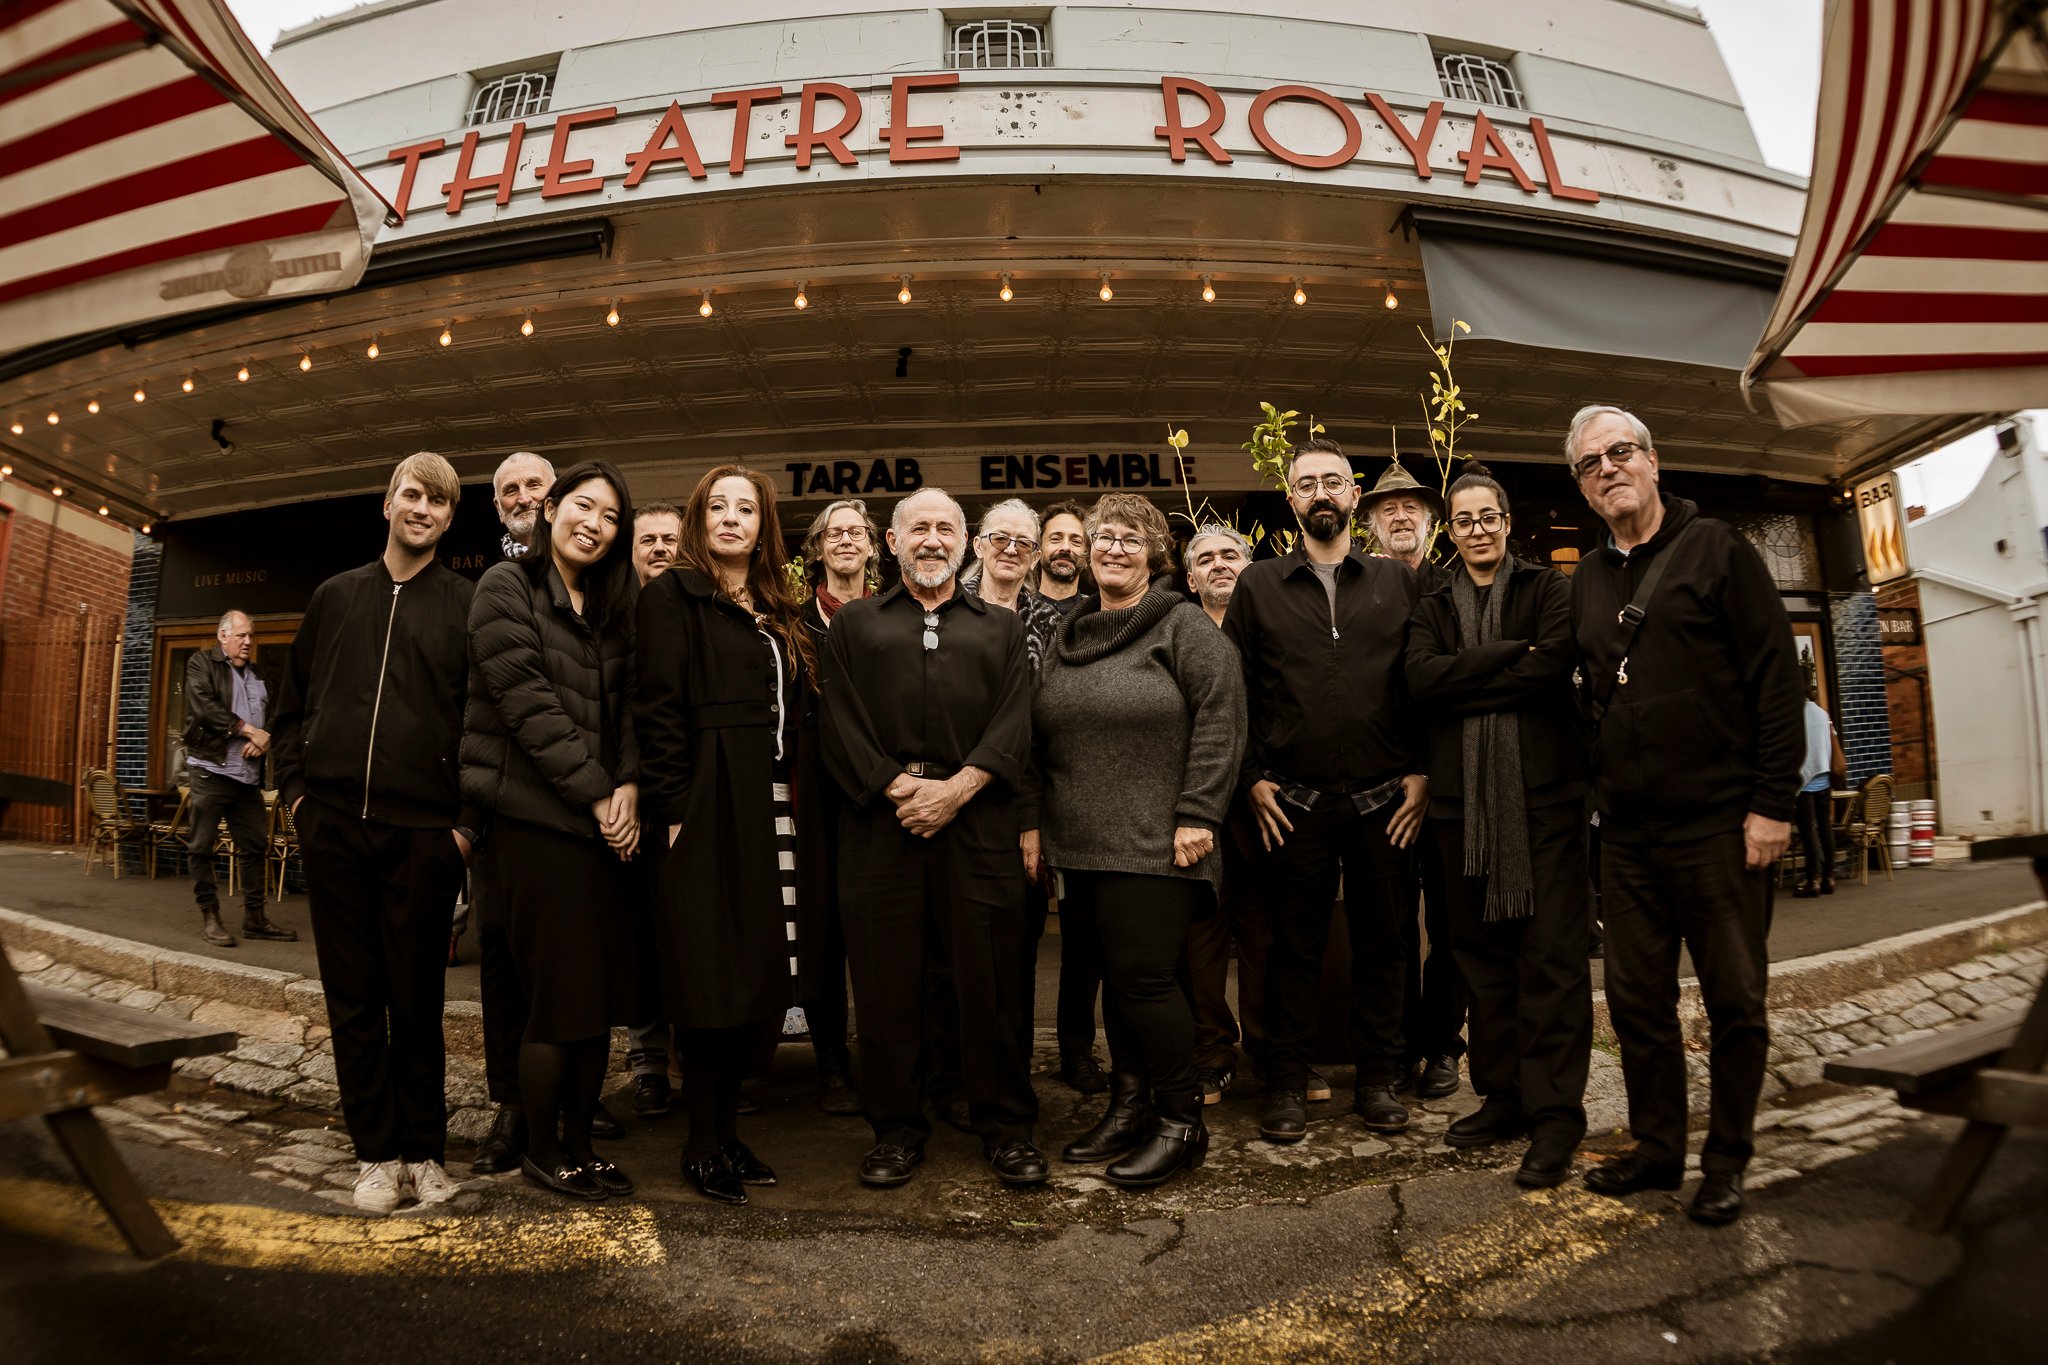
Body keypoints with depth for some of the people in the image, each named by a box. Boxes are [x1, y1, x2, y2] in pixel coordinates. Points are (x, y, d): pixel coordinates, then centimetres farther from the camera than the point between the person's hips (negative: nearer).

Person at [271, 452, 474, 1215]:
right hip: (333, 825, 3)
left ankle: (423, 1151, 18)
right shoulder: (335, 596, 14)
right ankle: (376, 1151, 19)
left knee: (416, 999, 5)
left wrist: (469, 820, -7)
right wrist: (295, 786, 7)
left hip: (422, 831, -3)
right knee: (353, 996, 7)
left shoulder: (465, 605, 4)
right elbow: (293, 704, 19)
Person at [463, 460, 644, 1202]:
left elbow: (625, 705, 11)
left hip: (604, 823, 6)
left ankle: (578, 1144, 23)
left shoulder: (611, 608, 17)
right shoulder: (507, 588, -2)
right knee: (559, 1000, -1)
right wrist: (595, 792, -12)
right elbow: (527, 703, -11)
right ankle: (541, 1149, 19)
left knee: (604, 997, 7)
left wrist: (628, 785, -6)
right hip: (536, 819, -6)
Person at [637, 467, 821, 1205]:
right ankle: (701, 1145, 12)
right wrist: (674, 807, -17)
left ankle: (728, 1129, 23)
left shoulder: (778, 612, 19)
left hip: (768, 805, 7)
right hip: (707, 804, -7)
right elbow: (658, 708, -10)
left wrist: (789, 790, 9)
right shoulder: (672, 596, -1)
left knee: (755, 970, 10)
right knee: (710, 975, -2)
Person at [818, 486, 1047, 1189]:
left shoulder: (1001, 628, 18)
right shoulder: (854, 624, 16)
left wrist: (958, 786, -11)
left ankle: (1005, 1125, 16)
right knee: (885, 978, 3)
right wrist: (898, 787, -10)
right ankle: (897, 1127, 18)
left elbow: (1015, 724, 4)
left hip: (976, 821, 0)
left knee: (989, 977, 1)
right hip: (880, 820, 0)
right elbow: (841, 726, 4)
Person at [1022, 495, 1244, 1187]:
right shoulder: (1068, 637, 16)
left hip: (1155, 844, -6)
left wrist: (1197, 815, -15)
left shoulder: (1183, 625, -1)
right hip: (1080, 844, 6)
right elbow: (1039, 738, 18)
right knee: (1116, 977, 11)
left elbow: (1220, 718, -9)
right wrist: (1032, 820, 12)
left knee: (1143, 975, -7)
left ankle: (1181, 1122, 10)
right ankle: (1129, 1107, 26)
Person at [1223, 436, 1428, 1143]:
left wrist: (1421, 772, -2)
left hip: (1386, 800, 1)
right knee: (1294, 946, 7)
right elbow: (1234, 689, 5)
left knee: (1383, 940, 9)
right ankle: (1286, 1085, 19)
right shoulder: (1259, 585, 7)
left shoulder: (1398, 581, 9)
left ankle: (1378, 1081, 24)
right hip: (1294, 802, -1)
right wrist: (1254, 777, -2)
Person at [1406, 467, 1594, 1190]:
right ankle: (1504, 1096, 19)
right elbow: (1420, 679, -4)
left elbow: (1556, 667, -12)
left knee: (1552, 954, -5)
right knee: (1483, 954, 8)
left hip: (1544, 791, -3)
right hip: (1463, 798, 4)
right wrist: (1511, 654, -11)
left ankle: (1555, 1113, 2)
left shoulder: (1548, 588, 8)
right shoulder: (1433, 607, 16)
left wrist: (1463, 686, -8)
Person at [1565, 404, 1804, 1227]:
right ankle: (1657, 1148, 24)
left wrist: (1772, 802, -12)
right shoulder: (1588, 579, 12)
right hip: (1627, 830, 5)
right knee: (1637, 999, 10)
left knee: (1735, 1000, 5)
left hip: (1717, 820, -5)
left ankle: (1726, 1161, 21)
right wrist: (1602, 786, 11)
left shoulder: (1714, 548, -2)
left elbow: (1776, 675, -7)